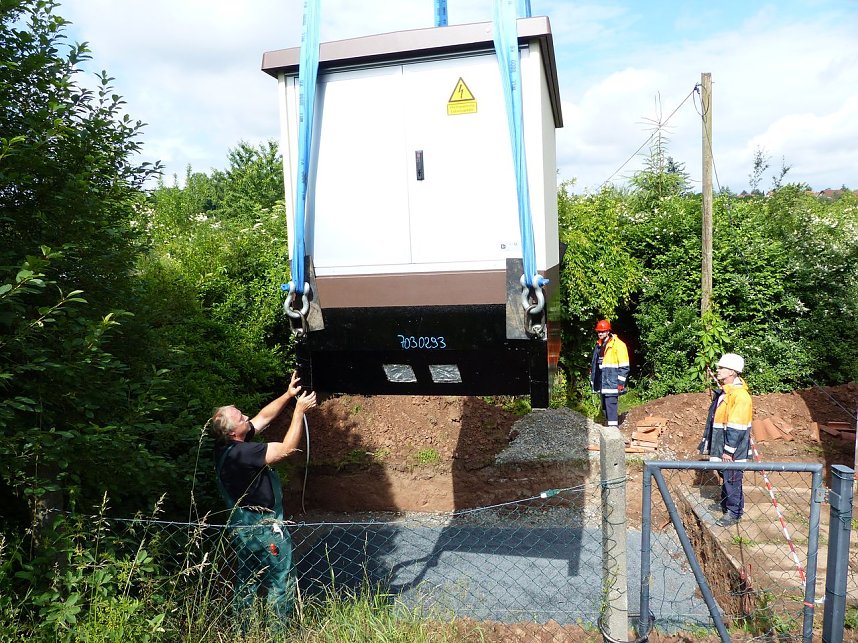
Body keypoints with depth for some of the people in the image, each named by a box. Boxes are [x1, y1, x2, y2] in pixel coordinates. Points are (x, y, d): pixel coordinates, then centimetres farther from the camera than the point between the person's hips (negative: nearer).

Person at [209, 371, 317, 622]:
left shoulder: (229, 443, -3)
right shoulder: (239, 453, -31)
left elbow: (264, 417, 5)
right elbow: (286, 449, -30)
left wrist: (288, 395, -2)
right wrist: (299, 410, -25)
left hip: (244, 526, 9)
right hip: (263, 529, -9)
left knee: (247, 580, 21)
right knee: (281, 582, 6)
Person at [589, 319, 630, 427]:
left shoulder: (618, 344, -9)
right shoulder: (599, 345, 15)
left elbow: (624, 366, -11)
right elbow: (594, 363, 24)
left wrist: (621, 382, -14)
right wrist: (592, 380, 21)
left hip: (612, 382, -8)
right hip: (602, 382, 8)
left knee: (610, 404, -12)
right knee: (604, 406, 13)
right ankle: (610, 424, 22)